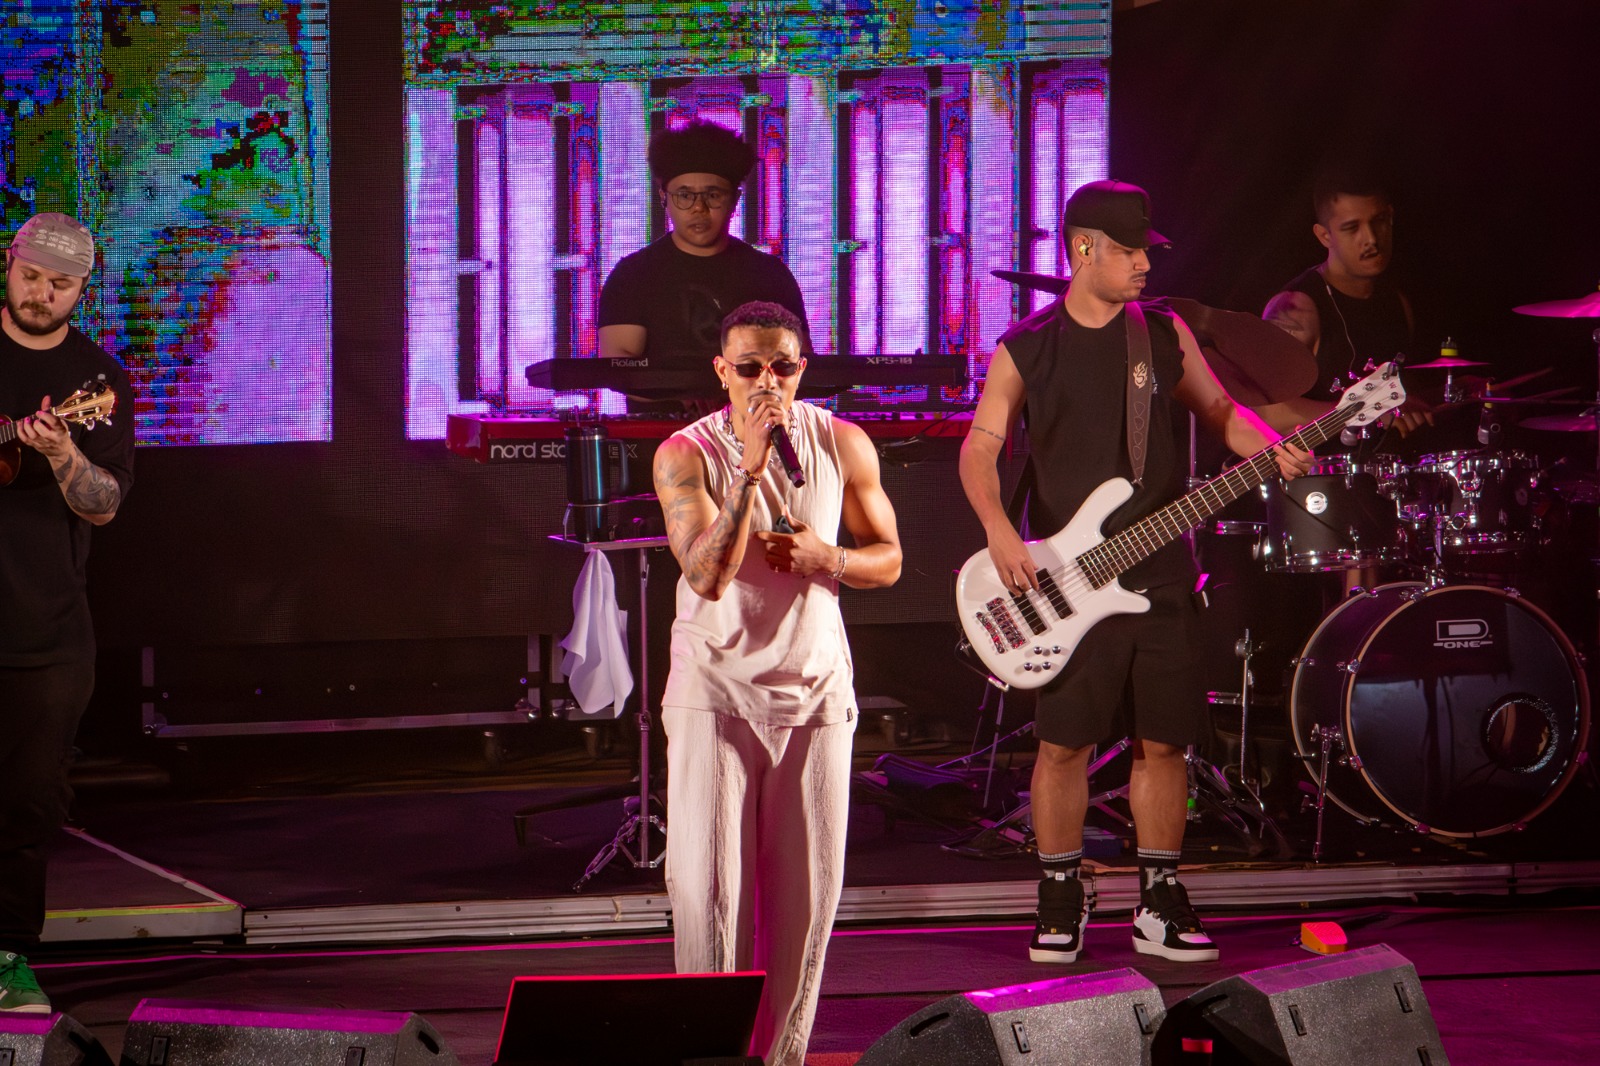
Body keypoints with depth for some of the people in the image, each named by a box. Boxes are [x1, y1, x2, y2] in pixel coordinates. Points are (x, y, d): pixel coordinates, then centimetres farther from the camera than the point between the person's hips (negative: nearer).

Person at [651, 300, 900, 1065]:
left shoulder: (843, 446, 0)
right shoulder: (686, 454, -9)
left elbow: (888, 560, 10)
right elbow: (706, 575, -22)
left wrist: (824, 557, -12)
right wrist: (751, 468, -29)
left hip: (814, 689, 3)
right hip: (715, 690, -2)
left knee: (806, 890, 4)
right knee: (707, 884, -8)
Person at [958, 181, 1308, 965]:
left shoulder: (1165, 334, 7)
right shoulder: (1025, 350, 0)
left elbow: (1217, 409, 14)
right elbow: (981, 447, -1)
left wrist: (1271, 450, -7)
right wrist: (999, 532, -17)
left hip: (1161, 576, 3)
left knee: (1164, 742, 5)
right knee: (1063, 743, -2)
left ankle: (1159, 902, 14)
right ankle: (1061, 901, 12)